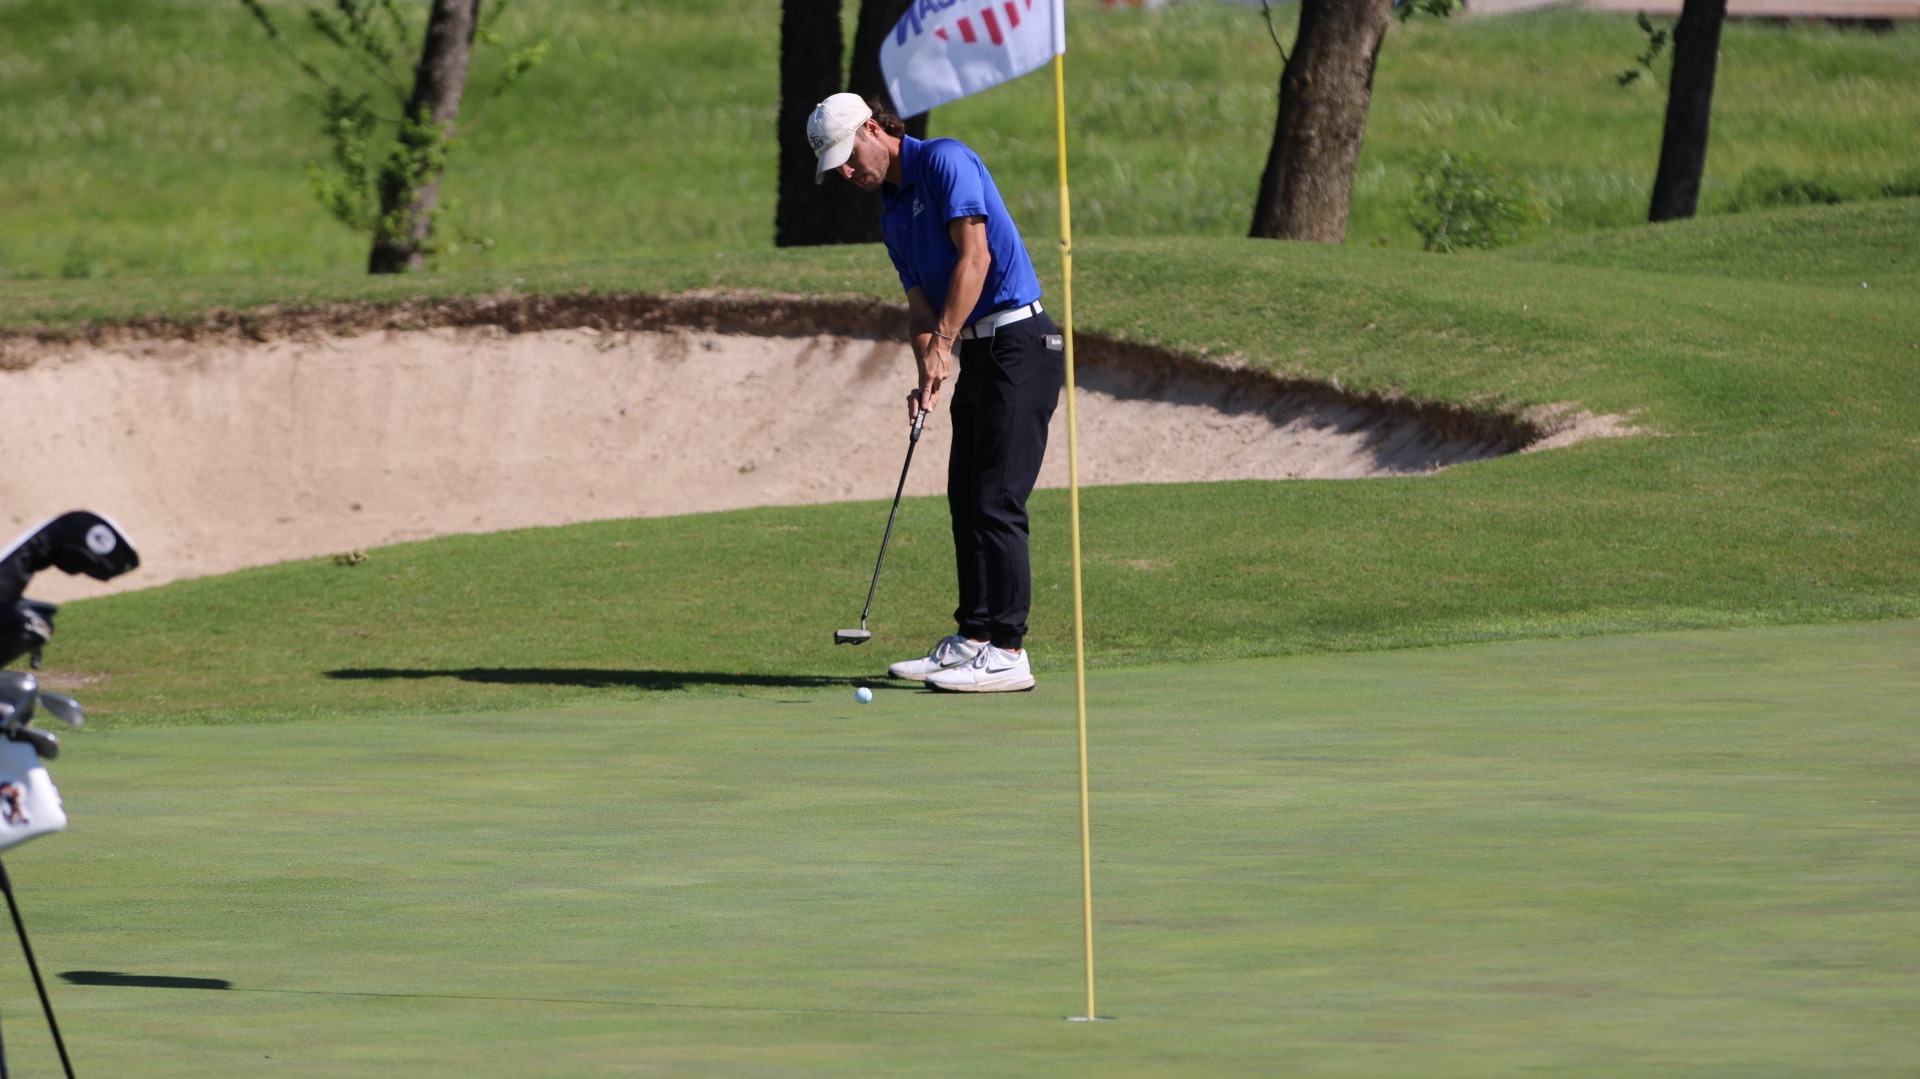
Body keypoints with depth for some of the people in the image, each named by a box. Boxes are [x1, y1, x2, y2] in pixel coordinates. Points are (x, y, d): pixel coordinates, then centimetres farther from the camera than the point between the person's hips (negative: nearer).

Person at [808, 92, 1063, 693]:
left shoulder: (946, 162, -10)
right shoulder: (893, 214, 17)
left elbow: (974, 255, -19)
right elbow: (920, 303, 12)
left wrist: (942, 345, -22)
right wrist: (926, 379, -5)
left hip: (1018, 344, -10)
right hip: (978, 352, 10)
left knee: (996, 502, -11)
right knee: (966, 500, 10)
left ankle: (1007, 652, -10)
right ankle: (973, 638, 16)